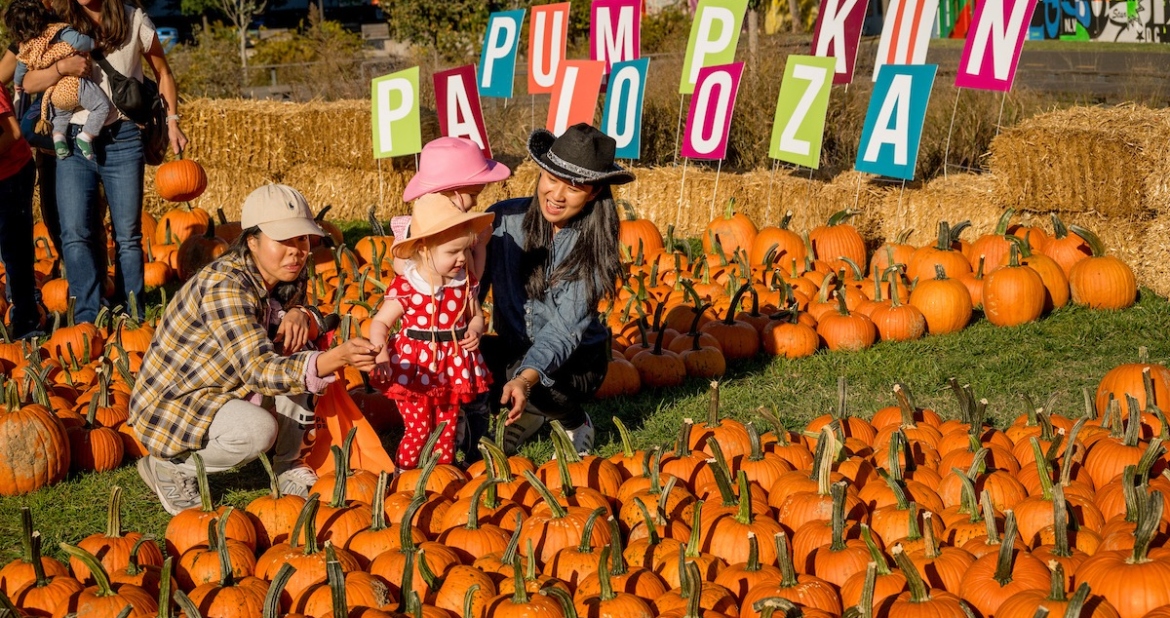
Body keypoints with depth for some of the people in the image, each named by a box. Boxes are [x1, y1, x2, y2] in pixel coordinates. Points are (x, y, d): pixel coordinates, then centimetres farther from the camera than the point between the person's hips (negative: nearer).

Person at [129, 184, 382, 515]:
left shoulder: (277, 277, -3)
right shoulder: (225, 287, -29)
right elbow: (259, 370, -38)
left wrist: (300, 315, -17)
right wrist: (337, 358, -53)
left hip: (220, 390, 8)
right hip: (168, 406, -8)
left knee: (290, 358, -7)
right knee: (257, 429, -32)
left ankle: (290, 468, 2)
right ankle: (171, 467, -6)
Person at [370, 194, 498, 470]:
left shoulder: (465, 283, 0)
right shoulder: (406, 287, -16)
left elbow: (476, 315, 14)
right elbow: (380, 322, -11)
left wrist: (475, 329, -9)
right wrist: (380, 356, -27)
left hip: (453, 368, 5)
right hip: (416, 371, -5)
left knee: (447, 428, 17)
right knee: (418, 429, 0)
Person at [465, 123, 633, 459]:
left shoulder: (595, 244, -15)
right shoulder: (503, 219, -11)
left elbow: (564, 329, -24)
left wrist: (526, 378, -41)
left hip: (575, 360, -2)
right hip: (513, 349, 2)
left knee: (540, 384, -35)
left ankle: (574, 421, 3)